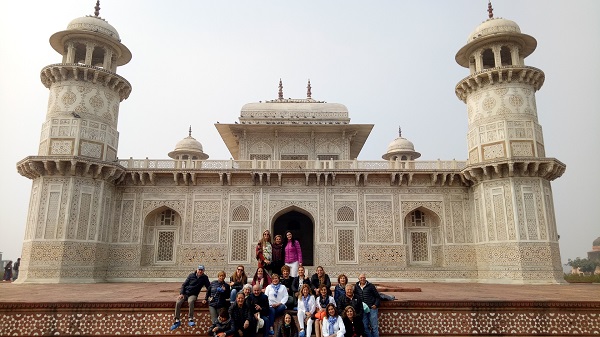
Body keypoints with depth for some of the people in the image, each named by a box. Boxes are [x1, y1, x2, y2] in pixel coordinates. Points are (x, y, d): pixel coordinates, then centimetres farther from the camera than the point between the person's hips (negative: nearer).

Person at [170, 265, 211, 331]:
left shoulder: (204, 278, -1)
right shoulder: (191, 275, 0)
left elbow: (209, 288, -1)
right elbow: (184, 285, 3)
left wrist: (205, 299, -9)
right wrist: (181, 294, -11)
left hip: (193, 295, -1)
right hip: (185, 293, 2)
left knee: (190, 301, -36)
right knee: (178, 302, -26)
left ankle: (190, 319, -29)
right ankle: (177, 321, -14)